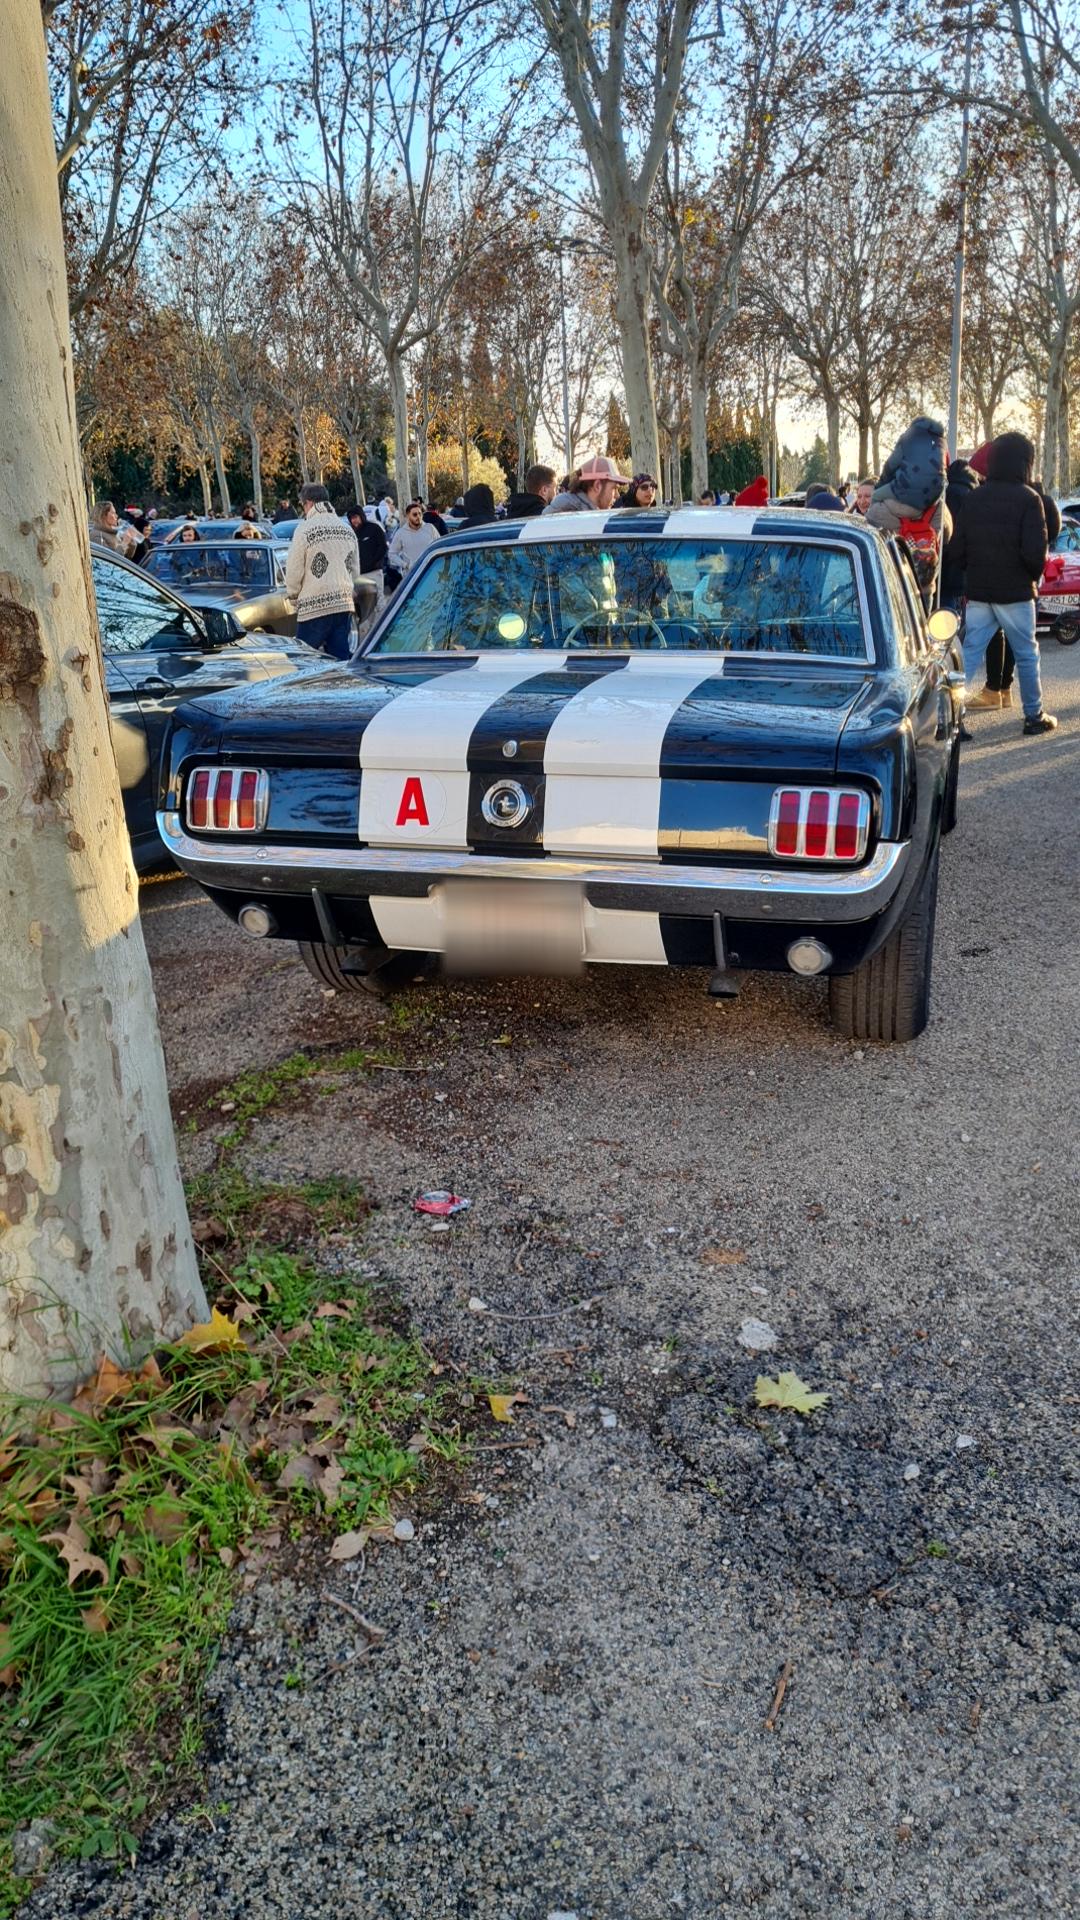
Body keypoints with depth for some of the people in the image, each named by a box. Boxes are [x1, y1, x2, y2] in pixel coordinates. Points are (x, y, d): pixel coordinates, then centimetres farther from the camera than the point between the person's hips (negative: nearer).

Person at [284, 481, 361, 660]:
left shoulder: (305, 529, -8)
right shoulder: (347, 529, 10)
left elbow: (293, 570, -6)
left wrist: (293, 593, 12)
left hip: (314, 605, -6)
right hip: (344, 603, 6)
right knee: (340, 660, 6)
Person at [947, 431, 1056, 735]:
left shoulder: (973, 497, 3)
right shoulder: (1027, 498, -11)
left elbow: (957, 548, 4)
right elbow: (1035, 551, -17)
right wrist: (1034, 576, 3)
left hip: (978, 592, 4)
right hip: (1015, 592, -4)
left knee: (969, 654, 5)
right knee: (1026, 655, 9)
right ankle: (1034, 716, 17)